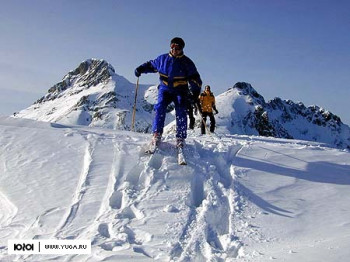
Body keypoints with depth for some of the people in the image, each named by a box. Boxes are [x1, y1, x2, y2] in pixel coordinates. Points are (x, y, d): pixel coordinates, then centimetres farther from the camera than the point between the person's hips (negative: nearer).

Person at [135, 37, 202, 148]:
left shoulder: (187, 62, 2)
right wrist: (141, 69, 3)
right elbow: (151, 65, 21)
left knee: (181, 113, -15)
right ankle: (157, 134, -19)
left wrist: (195, 91, -16)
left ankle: (180, 139, -9)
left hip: (180, 91, -1)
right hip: (165, 89, 1)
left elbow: (195, 78, -1)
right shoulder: (163, 58, 7)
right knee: (160, 108, -21)